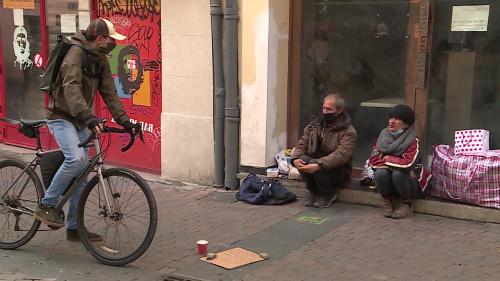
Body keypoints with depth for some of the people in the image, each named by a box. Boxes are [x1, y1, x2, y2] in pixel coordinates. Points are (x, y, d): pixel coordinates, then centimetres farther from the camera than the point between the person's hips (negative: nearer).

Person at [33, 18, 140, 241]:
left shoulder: (100, 60, 6)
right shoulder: (76, 53, -19)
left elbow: (109, 93, 6)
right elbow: (71, 88, -33)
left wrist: (124, 121, -4)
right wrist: (89, 117, -46)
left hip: (80, 120, 8)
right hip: (61, 116, -8)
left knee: (82, 174, 6)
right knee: (75, 159, -30)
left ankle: (74, 227, 15)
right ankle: (46, 206, -13)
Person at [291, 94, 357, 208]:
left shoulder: (348, 132, -10)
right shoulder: (313, 126, 9)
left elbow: (341, 155, -25)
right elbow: (302, 144, 2)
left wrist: (318, 165, -37)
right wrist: (295, 158, -22)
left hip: (338, 171, -4)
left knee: (313, 162, -33)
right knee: (303, 160, -28)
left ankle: (328, 194, -4)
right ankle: (313, 191, -1)